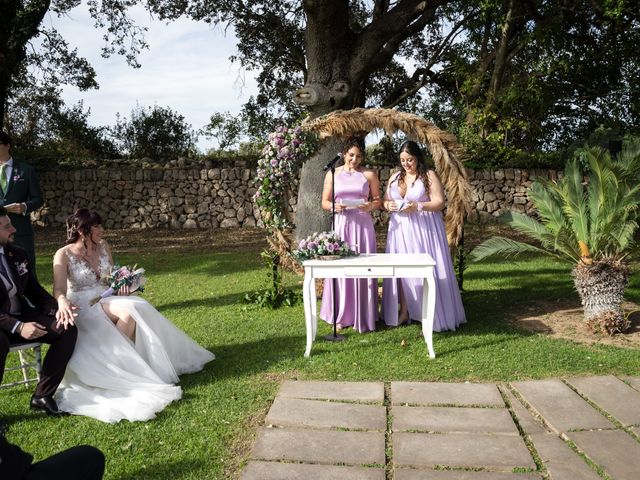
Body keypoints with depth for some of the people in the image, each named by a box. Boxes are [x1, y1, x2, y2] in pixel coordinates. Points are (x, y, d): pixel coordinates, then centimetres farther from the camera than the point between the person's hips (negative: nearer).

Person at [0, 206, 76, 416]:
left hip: (23, 316, 6)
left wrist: (56, 310, -6)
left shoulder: (19, 254, 6)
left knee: (67, 329, -14)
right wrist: (18, 327, -29)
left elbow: (35, 291, 13)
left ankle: (42, 395, -7)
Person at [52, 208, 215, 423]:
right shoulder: (64, 255, -9)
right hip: (83, 308, -6)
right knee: (127, 312, -30)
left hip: (108, 300, 6)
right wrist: (63, 303, -45)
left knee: (134, 308, -26)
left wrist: (121, 285, -9)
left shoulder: (103, 246, 8)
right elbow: (59, 289, -21)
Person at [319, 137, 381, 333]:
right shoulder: (332, 174, 8)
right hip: (340, 223, 1)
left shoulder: (369, 175, 6)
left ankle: (363, 316, 10)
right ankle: (342, 316, 11)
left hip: (362, 224, -1)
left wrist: (370, 206, -12)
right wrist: (334, 206, -12)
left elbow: (377, 200, 9)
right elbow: (324, 202, 9)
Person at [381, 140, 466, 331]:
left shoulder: (429, 176, -1)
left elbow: (439, 202, -7)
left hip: (424, 229, -5)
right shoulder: (395, 177, 14)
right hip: (400, 229, 5)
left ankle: (432, 314, 2)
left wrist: (418, 206, -20)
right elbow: (385, 200, 18)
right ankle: (404, 311, 10)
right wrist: (389, 205, -5)